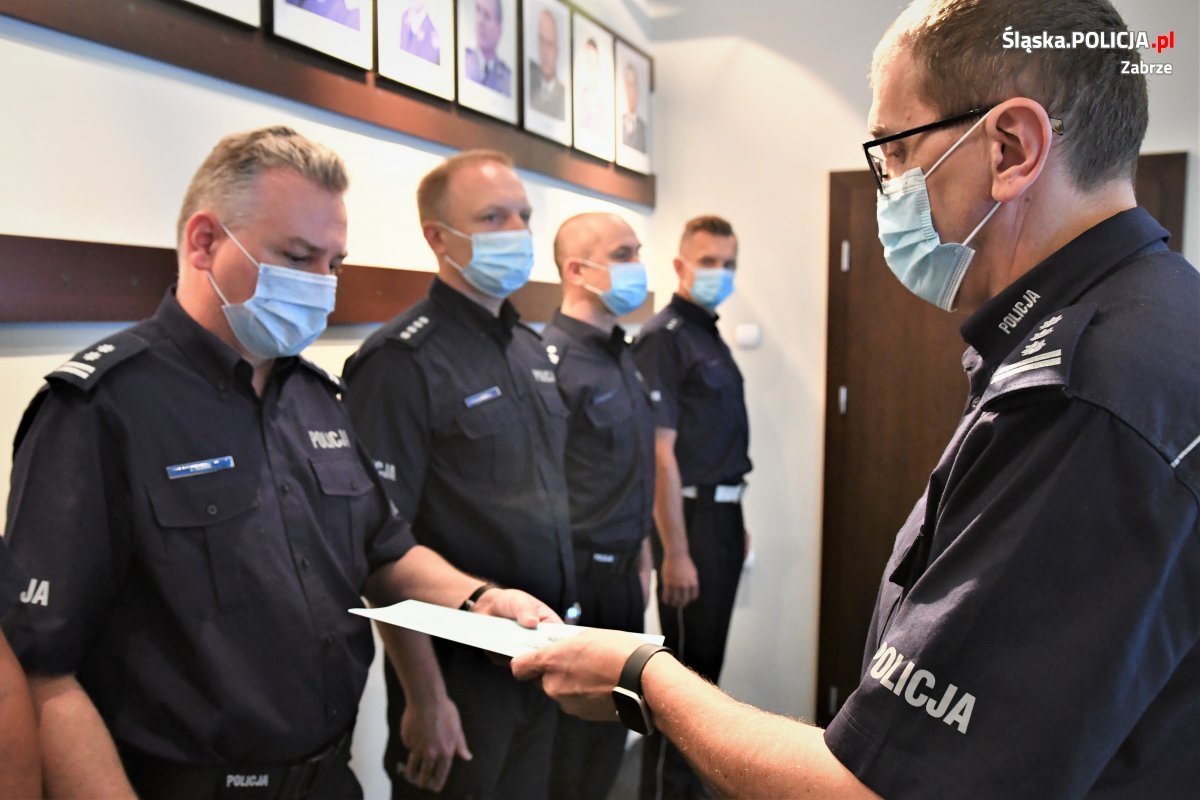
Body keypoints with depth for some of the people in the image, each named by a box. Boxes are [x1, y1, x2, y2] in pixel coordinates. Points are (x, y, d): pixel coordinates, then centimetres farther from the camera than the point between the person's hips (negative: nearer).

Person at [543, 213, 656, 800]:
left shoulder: (620, 355, 11)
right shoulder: (552, 358, -17)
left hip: (621, 571, 8)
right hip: (579, 576, -8)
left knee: (612, 728, 18)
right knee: (574, 736, 7)